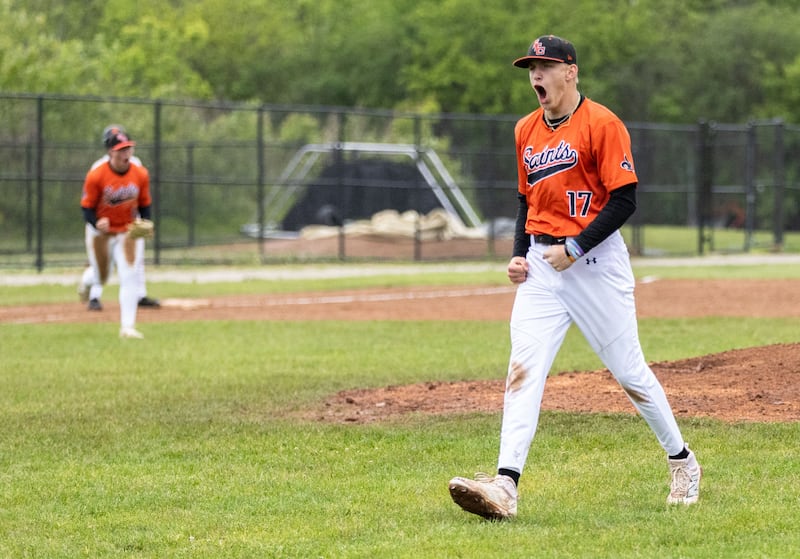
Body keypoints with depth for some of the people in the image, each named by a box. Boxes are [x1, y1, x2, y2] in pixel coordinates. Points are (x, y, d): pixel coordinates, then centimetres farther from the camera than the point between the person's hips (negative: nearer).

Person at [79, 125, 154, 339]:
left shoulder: (141, 175, -11)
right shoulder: (96, 176, -22)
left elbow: (144, 205, 3)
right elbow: (87, 208, -16)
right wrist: (96, 223, -37)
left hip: (128, 232, 2)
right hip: (101, 233, -2)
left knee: (129, 276, -11)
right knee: (101, 278, 10)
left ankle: (128, 327, -9)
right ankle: (87, 279, 50)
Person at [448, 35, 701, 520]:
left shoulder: (603, 124, -9)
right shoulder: (526, 130, 13)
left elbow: (624, 200, -13)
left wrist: (575, 247, -18)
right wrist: (519, 254, 9)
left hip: (594, 259, -6)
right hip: (541, 265, 6)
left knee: (628, 370, 4)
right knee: (523, 369, -10)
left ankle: (683, 463, 25)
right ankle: (505, 487, -19)